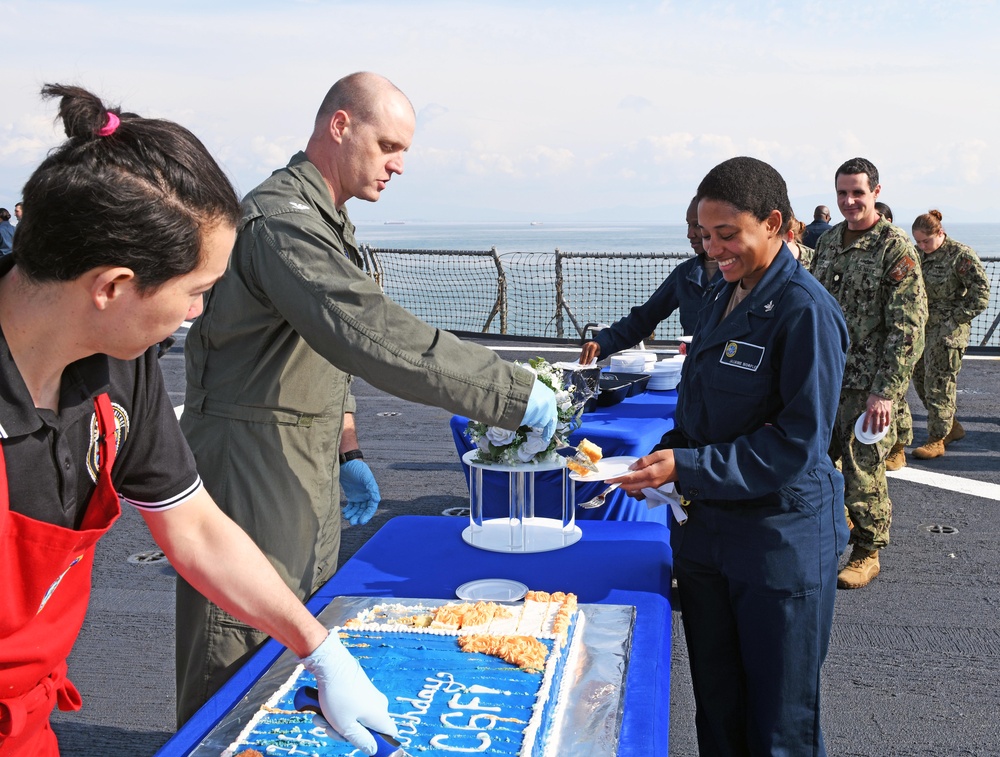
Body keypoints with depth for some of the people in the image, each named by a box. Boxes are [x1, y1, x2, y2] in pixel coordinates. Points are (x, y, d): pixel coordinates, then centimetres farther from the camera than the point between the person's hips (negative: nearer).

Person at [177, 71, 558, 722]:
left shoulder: (327, 219, 15)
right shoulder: (281, 217, -20)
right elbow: (369, 332, -35)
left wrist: (344, 455, 21)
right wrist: (514, 391, -34)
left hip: (307, 470, 10)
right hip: (252, 472, -10)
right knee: (235, 678, 0)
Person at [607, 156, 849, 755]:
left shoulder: (807, 311, -16)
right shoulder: (723, 301, 10)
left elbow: (797, 442, -20)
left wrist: (687, 468, -22)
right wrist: (665, 458, 1)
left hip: (783, 541, -7)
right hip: (706, 527, 8)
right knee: (717, 707, 19)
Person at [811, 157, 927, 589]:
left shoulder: (896, 249, -13)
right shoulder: (828, 241, 8)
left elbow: (907, 328, -16)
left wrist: (885, 391, -20)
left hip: (867, 384, -6)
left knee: (863, 468, 3)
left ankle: (868, 552, 20)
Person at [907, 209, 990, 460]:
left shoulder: (961, 255, -12)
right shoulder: (918, 255, 7)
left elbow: (981, 294, -12)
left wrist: (955, 318, -14)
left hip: (947, 333, -7)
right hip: (921, 328, 7)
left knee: (939, 384, -3)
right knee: (920, 378, 12)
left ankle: (937, 440, 7)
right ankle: (951, 427, 29)